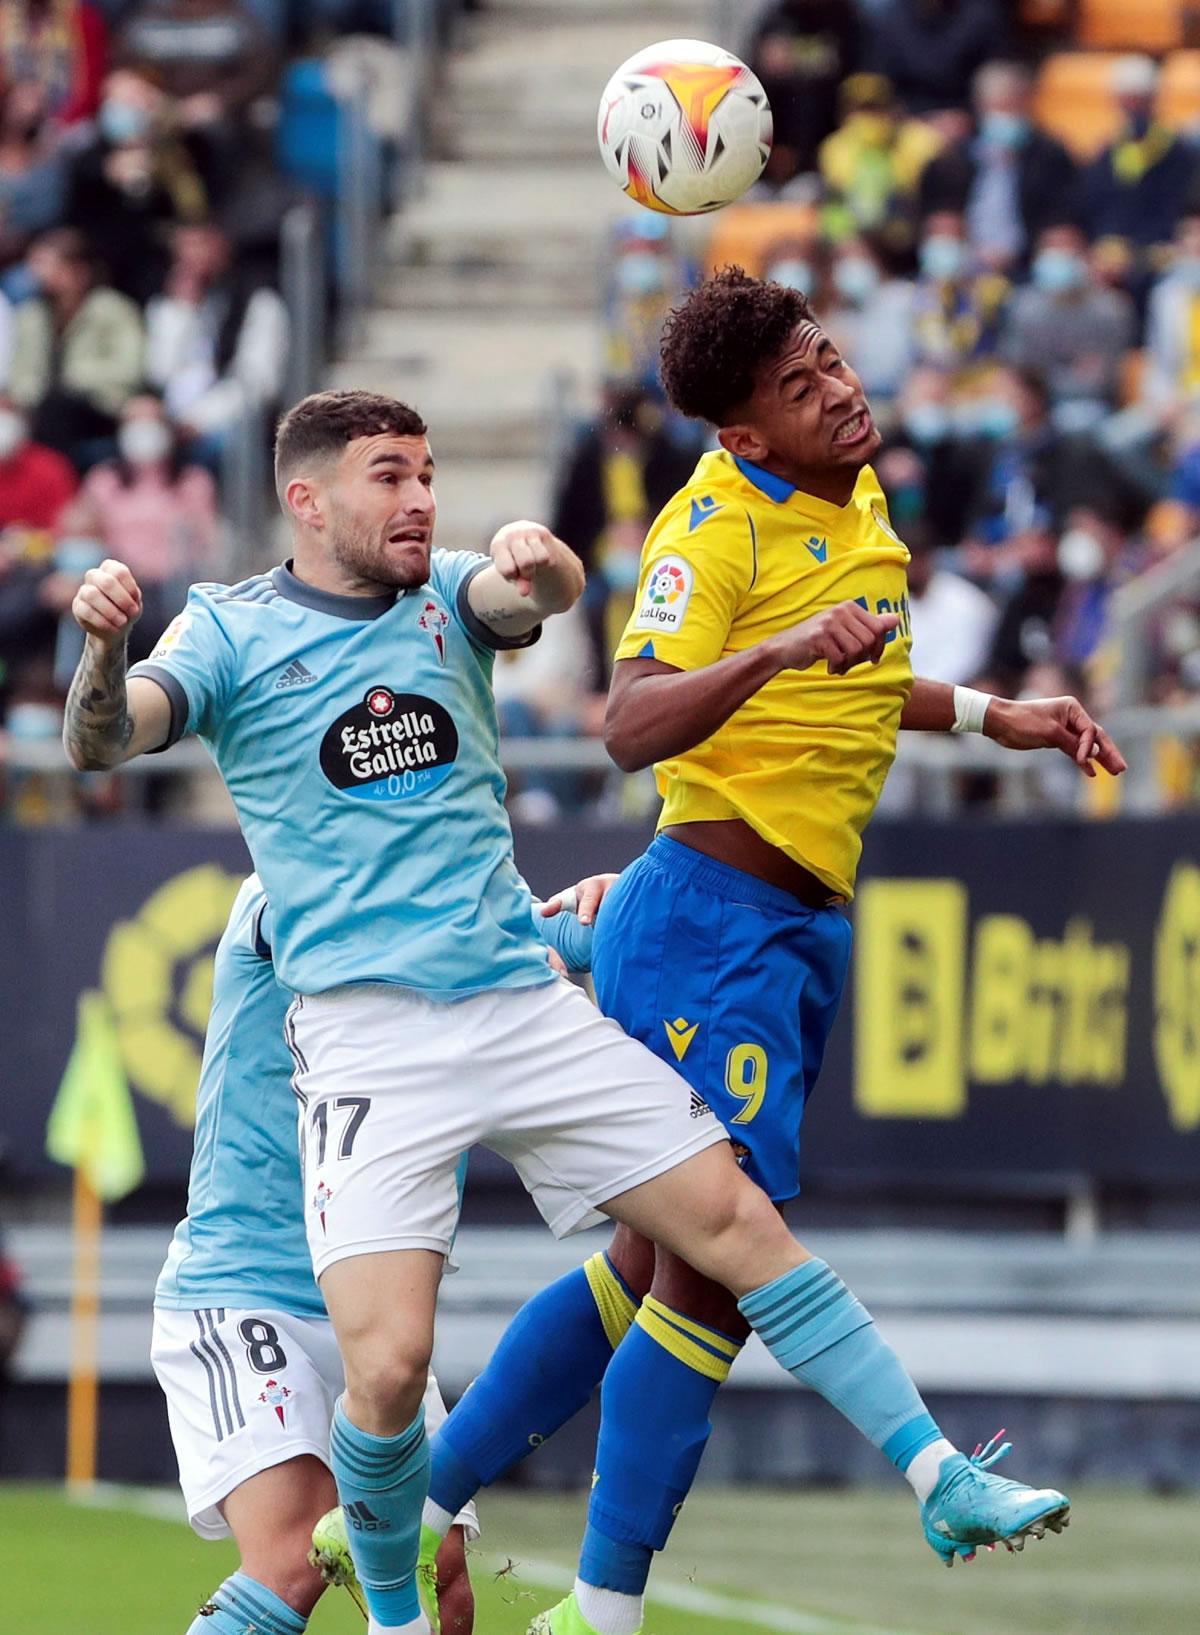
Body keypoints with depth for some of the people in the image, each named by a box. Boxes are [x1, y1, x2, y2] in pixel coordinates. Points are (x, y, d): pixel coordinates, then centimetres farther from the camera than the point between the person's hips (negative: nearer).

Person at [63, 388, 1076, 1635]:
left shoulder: (449, 596, 10)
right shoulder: (234, 631, 2)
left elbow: (547, 595, -12)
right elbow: (99, 744, -13)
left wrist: (539, 562, -38)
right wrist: (104, 643, -36)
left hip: (525, 1005, 4)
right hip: (367, 1035, -4)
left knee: (736, 1222, 0)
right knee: (387, 1367, -16)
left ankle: (943, 1485, 8)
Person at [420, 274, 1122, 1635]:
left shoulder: (854, 496, 14)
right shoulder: (716, 525, -15)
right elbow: (632, 727, -28)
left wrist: (992, 717, 29)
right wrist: (781, 653, -40)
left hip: (801, 930, 10)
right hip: (715, 915, -10)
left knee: (658, 1266, 14)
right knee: (722, 1264, -13)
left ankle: (411, 1507, 22)